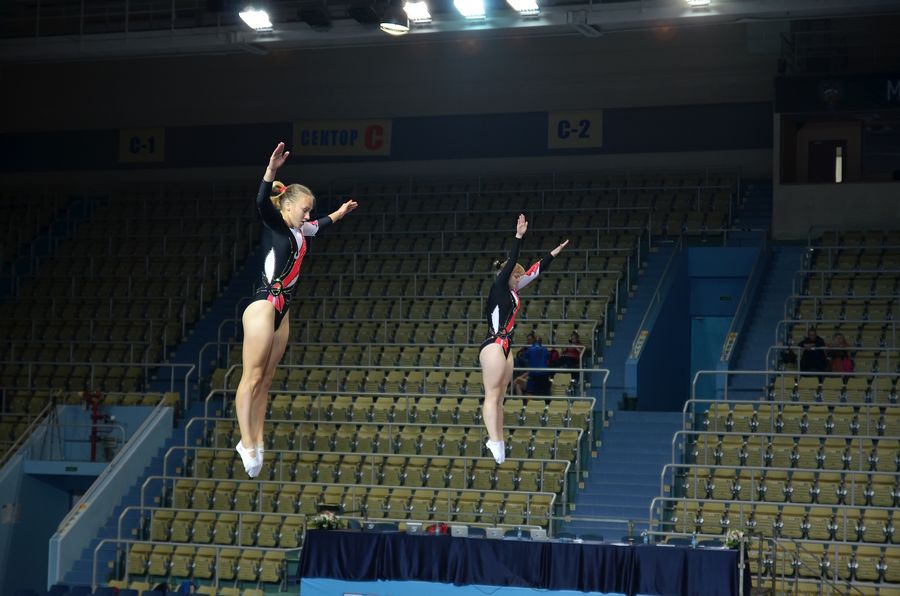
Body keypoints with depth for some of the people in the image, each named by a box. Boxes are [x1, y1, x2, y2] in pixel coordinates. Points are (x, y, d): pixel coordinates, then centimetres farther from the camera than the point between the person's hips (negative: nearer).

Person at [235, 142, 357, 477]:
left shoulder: (299, 231, 16)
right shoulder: (274, 223, -7)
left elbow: (318, 226, 40)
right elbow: (261, 201, -29)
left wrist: (339, 213, 50)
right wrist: (271, 171, -44)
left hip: (282, 311, 9)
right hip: (264, 305, -9)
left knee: (265, 380, 8)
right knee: (252, 377, -9)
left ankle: (255, 442, 10)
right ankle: (247, 443, -11)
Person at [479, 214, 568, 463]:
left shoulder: (511, 291, 15)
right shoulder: (498, 288, -6)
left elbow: (535, 271, 20)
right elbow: (511, 262, -16)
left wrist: (555, 252, 22)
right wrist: (518, 237, -22)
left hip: (505, 347, 9)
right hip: (493, 346, -9)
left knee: (499, 397, 7)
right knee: (492, 395, -12)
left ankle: (497, 442, 6)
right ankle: (495, 441, -18)